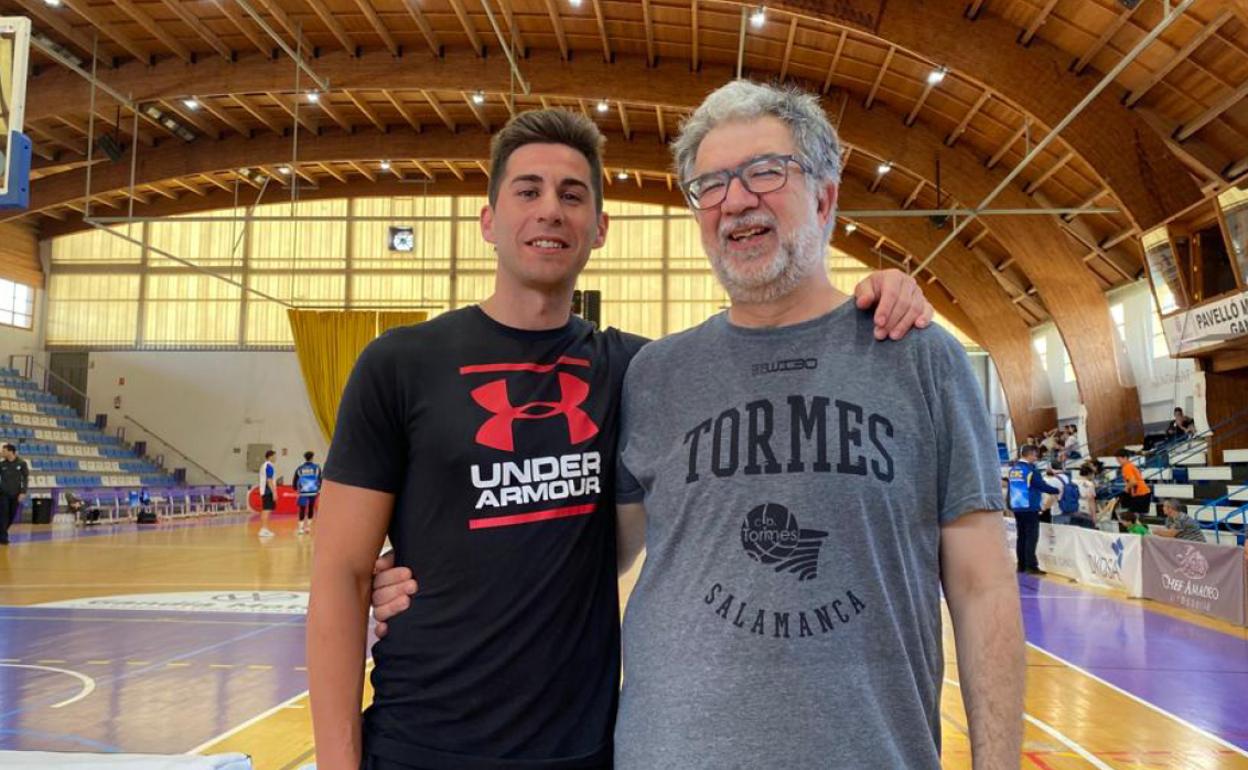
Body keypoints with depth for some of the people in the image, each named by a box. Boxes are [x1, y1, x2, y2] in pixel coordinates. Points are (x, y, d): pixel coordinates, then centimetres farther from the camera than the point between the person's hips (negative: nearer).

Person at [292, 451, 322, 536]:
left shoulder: (299, 469, 4)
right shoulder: (316, 468, 0)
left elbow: (295, 481, 9)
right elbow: (320, 480, -1)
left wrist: (296, 489, 28)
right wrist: (319, 489, 14)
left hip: (303, 492, 0)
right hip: (313, 492, 0)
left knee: (302, 509, 4)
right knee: (311, 508, 14)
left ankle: (301, 528, 0)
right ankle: (308, 526, 16)